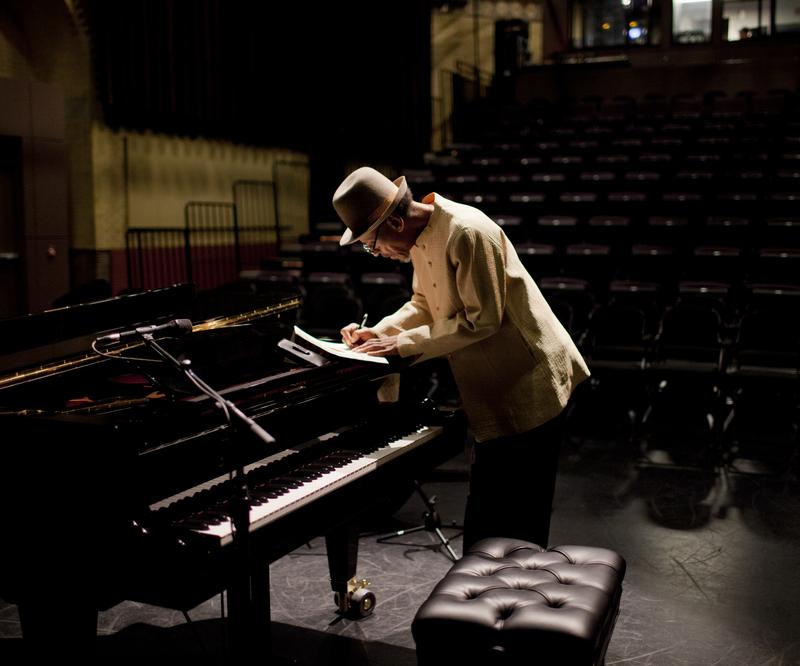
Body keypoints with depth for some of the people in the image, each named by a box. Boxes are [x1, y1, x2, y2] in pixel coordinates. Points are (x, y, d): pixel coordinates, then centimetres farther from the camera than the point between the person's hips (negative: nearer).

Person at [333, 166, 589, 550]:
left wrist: (403, 344, -19)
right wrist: (377, 333, 2)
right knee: (484, 520, 15)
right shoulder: (421, 237, 6)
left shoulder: (468, 232, -23)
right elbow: (424, 305, 18)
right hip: (496, 391, 9)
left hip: (527, 391, -9)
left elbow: (481, 320, -25)